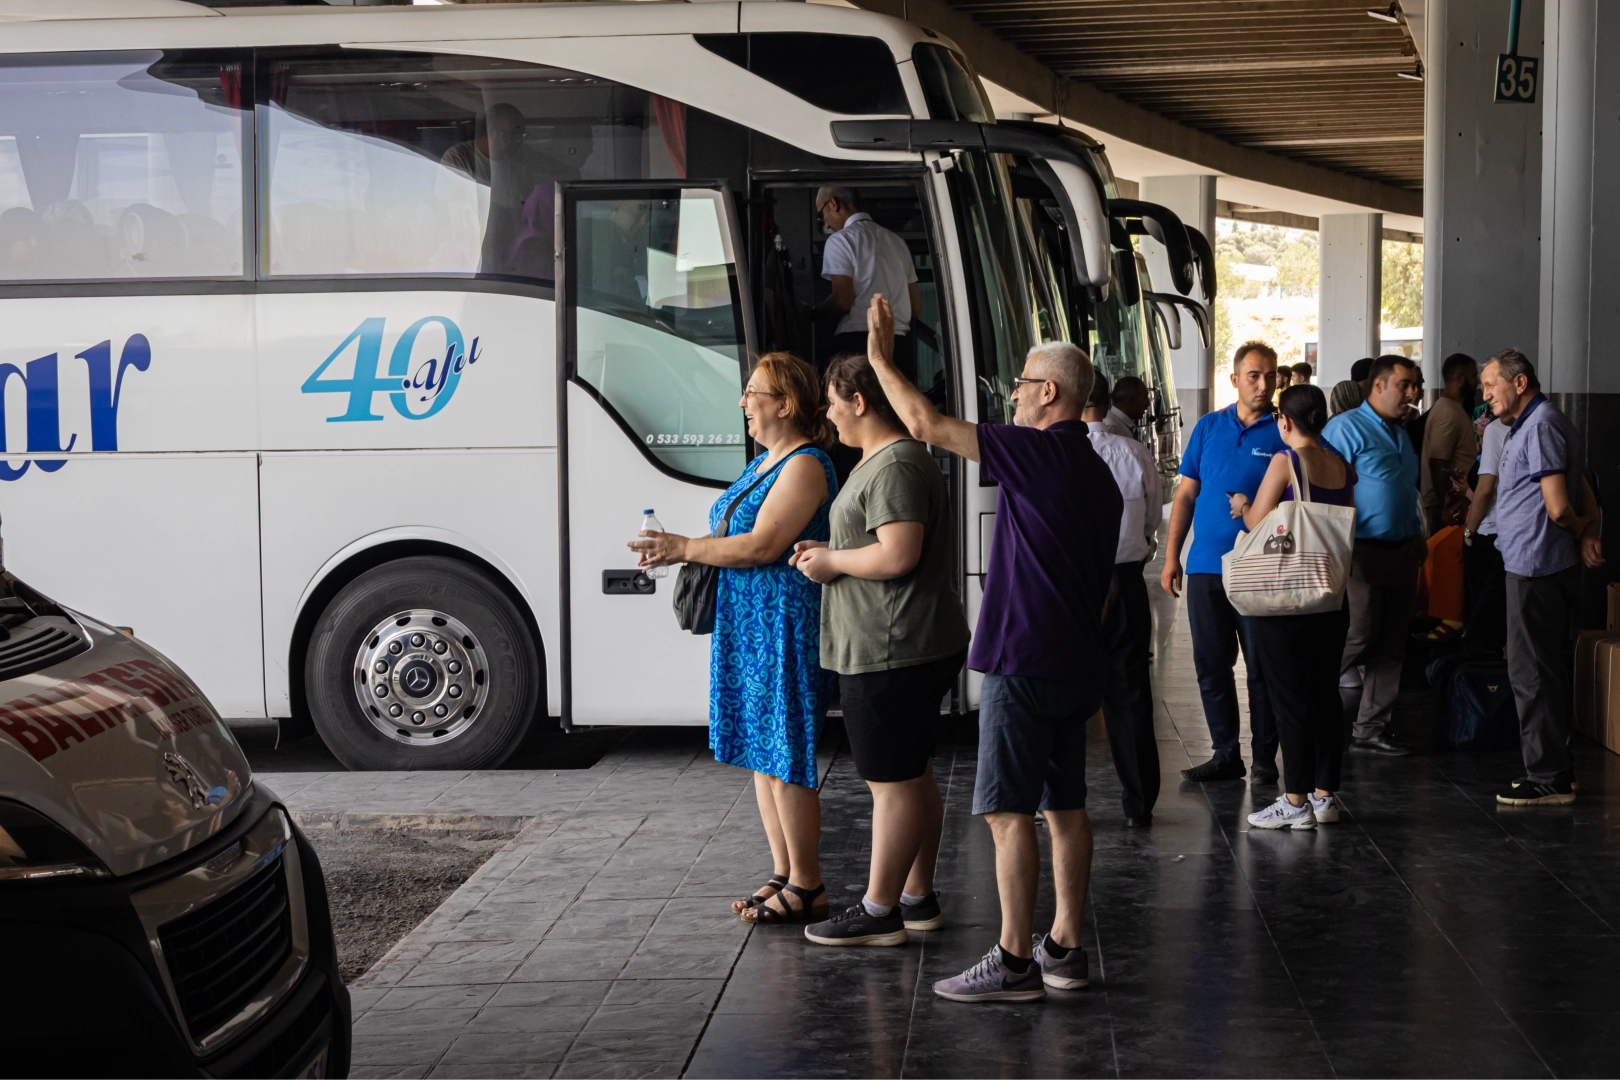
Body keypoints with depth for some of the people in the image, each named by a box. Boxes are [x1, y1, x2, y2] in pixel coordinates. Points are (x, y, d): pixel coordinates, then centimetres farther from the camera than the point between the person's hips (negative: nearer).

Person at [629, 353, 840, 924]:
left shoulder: (805, 466, -13)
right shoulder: (764, 463, 18)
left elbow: (763, 545, -21)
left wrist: (685, 548, -14)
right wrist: (681, 551, 7)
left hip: (783, 627, -10)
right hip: (746, 626, 10)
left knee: (783, 758, -6)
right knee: (761, 753, 13)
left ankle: (806, 887, 2)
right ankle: (784, 875, 21)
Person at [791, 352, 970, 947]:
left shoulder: (895, 467, -18)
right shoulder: (886, 460, 17)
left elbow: (898, 555, -27)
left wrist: (833, 560, -13)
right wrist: (830, 553, 13)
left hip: (889, 653, -11)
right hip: (916, 647, 11)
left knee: (893, 783, -4)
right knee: (915, 776, 16)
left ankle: (879, 912, 2)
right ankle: (917, 898, 25)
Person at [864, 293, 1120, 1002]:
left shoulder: (1037, 451, -12)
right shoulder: (1099, 476, 16)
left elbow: (927, 425, -14)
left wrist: (881, 357, -1)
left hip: (1024, 661, -9)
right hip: (1075, 664, 9)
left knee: (1009, 813, -6)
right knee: (1064, 808, 12)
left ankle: (1015, 962, -5)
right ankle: (1064, 949, 17)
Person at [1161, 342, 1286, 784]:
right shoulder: (1209, 427, 9)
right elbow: (1185, 494, 10)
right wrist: (1171, 556, 4)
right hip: (1206, 566, 3)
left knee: (1262, 667, 3)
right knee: (1210, 665, 7)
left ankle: (1264, 757, 12)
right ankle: (1226, 755, 16)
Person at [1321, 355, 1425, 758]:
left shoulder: (1400, 432, 19)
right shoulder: (1346, 428, -8)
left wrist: (1417, 534, 20)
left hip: (1401, 550, 8)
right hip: (1363, 552, -8)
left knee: (1391, 643, 7)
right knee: (1359, 638, -9)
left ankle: (1371, 729, 14)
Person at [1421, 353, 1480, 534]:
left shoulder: (1454, 408, 14)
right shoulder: (1449, 413, -18)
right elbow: (1437, 464, -23)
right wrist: (1447, 506, -23)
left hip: (1455, 499, 10)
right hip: (1450, 502, -10)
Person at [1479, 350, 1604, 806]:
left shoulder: (1540, 427, -16)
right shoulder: (1530, 425, 17)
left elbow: (1558, 507, -22)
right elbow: (1585, 496, 18)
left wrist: (1579, 531, -1)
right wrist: (1588, 532, 0)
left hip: (1536, 567, -11)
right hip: (1544, 564, 11)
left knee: (1532, 672, -6)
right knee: (1546, 670, 15)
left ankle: (1548, 777, -1)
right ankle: (1557, 769, 23)